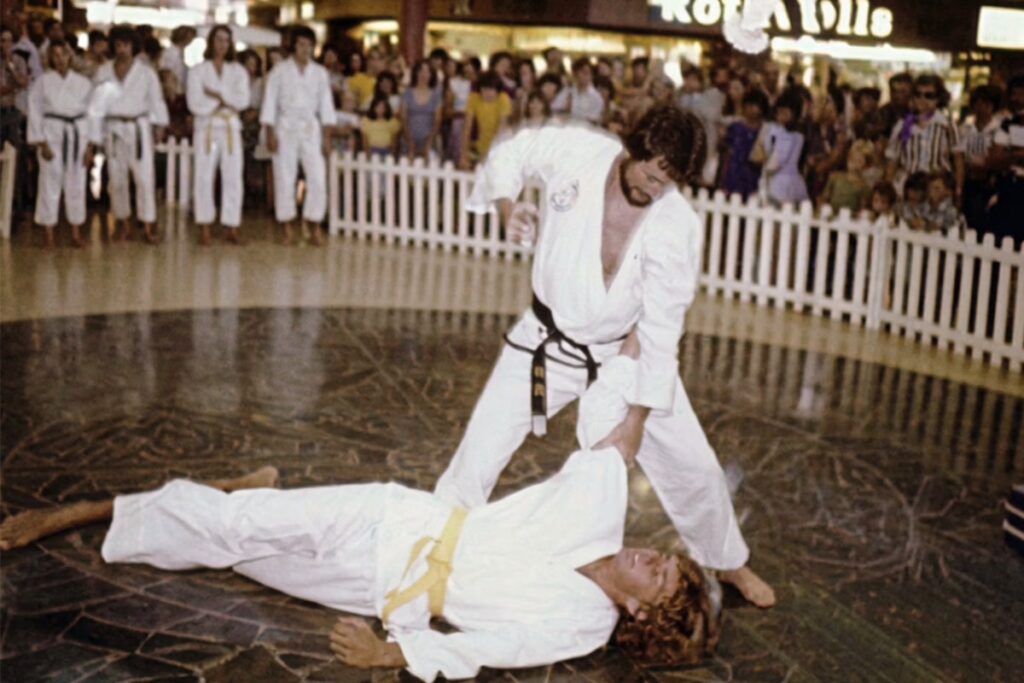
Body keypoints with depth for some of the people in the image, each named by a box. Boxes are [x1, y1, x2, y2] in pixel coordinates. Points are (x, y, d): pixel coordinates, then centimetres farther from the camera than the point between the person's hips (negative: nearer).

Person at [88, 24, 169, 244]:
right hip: (113, 128, 2)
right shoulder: (104, 72, 5)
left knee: (145, 176, -9)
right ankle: (124, 222, 19)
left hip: (139, 128, -2)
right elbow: (97, 104, 6)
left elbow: (156, 100, 3)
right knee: (117, 177, 7)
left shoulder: (146, 73, 1)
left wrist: (159, 125, -6)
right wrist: (95, 134, 3)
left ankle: (149, 225, -6)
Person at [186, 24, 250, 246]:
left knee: (233, 177, -4)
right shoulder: (198, 71, 4)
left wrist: (217, 95, -9)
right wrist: (226, 102, -3)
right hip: (206, 128, -2)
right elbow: (195, 105, -6)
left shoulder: (238, 71, 11)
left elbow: (243, 101, -4)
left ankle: (232, 228, 2)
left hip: (231, 129, 2)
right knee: (204, 177, -4)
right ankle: (205, 229, 3)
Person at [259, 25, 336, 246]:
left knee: (318, 178, -8)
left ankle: (314, 228, 2)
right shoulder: (280, 71, 1)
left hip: (311, 128, 2)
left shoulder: (320, 73, 8)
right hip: (285, 128, -2)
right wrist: (270, 134, -7)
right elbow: (269, 103, 0)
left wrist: (326, 136, 2)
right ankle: (287, 230, 8)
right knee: (284, 179, -1)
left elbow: (326, 105, 9)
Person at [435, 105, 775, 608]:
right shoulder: (575, 150, -20)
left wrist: (636, 421, -16)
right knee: (480, 452, -2)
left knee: (691, 464, 5)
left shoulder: (677, 226, -22)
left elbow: (660, 330, -18)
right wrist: (507, 206, -20)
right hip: (547, 342, 0)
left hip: (624, 352, 0)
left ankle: (728, 562, 31)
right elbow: (508, 155, 1)